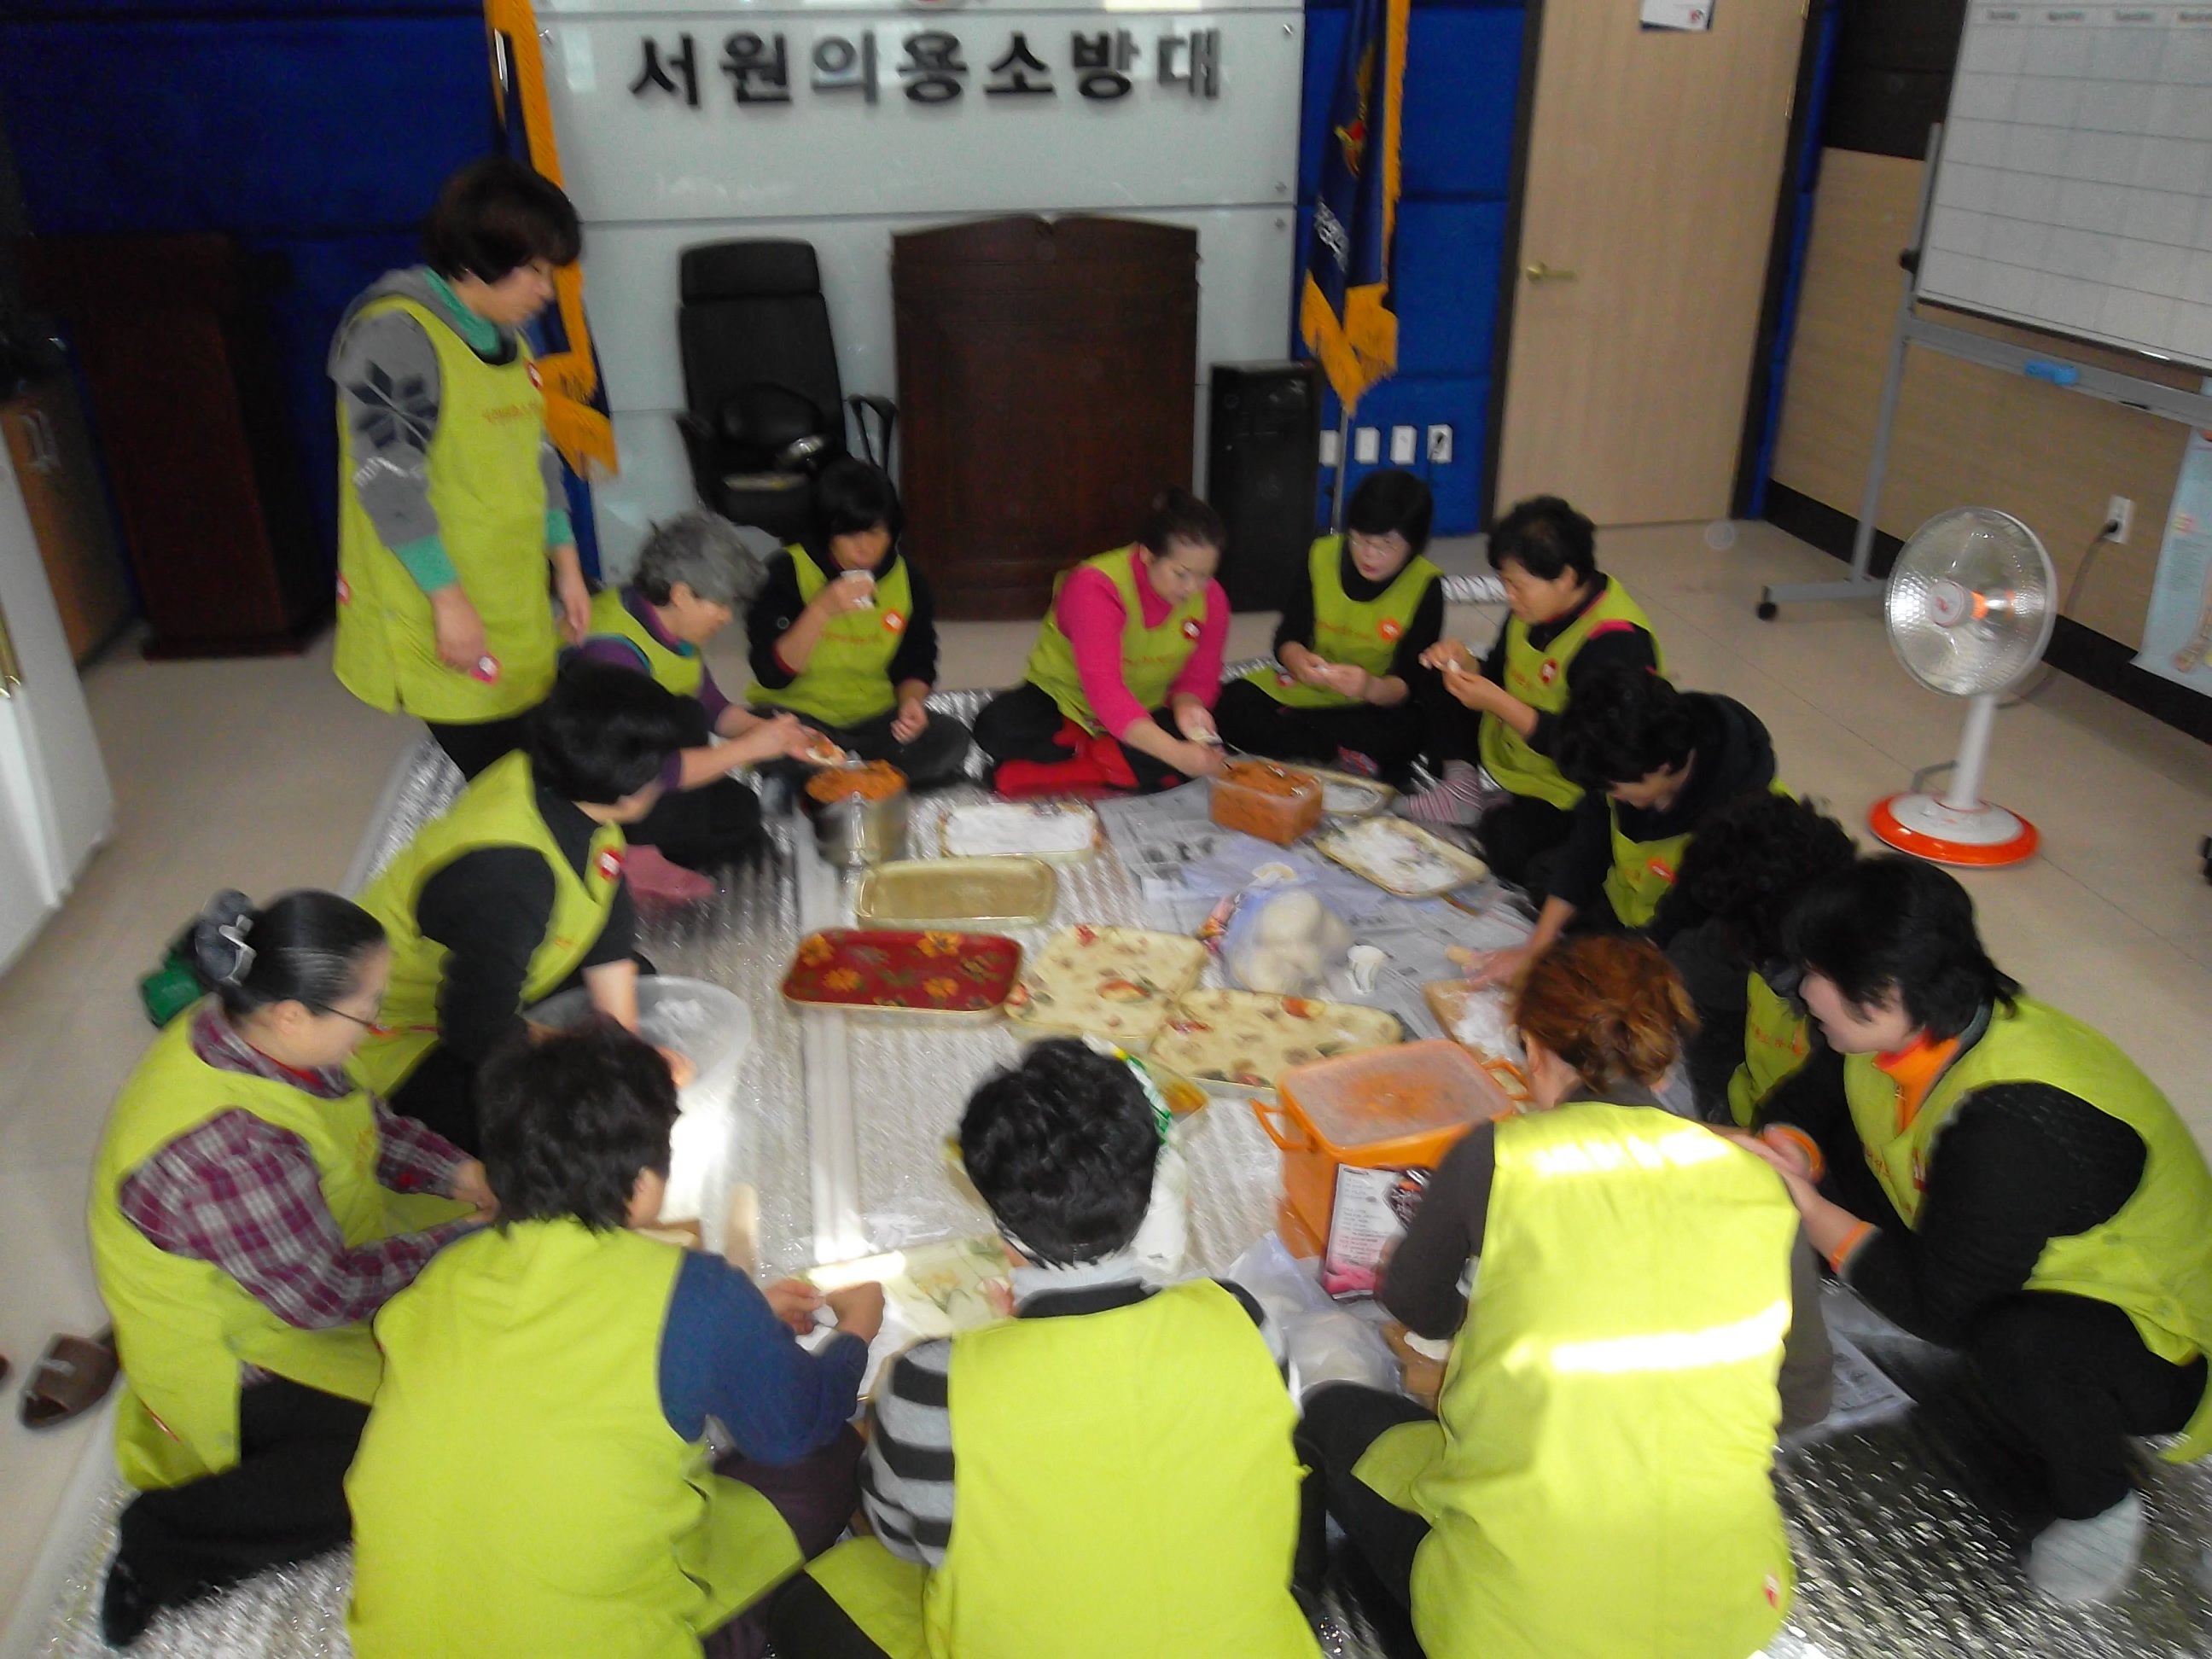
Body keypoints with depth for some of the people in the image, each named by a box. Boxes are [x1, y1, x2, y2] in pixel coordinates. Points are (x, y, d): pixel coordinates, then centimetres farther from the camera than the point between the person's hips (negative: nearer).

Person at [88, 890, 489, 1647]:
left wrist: (459, 1174, -7)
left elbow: (370, 1123, 7)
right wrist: (462, 1239, -17)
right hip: (233, 1356, -9)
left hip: (322, 1265, 9)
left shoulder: (256, 1034, -12)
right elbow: (325, 1296, -27)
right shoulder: (225, 1148, -37)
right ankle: (165, 1542, -4)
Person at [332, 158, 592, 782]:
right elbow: (388, 479, -18)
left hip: (514, 608, 8)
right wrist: (448, 598, -18)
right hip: (436, 616, -8)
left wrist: (567, 565, 17)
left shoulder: (504, 334, 13)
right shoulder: (397, 333, -15)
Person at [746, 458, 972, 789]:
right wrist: (823, 608, -31)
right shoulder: (789, 570, -12)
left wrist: (911, 701, -18)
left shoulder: (908, 579, -2)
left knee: (951, 740, -25)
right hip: (798, 715, -3)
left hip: (873, 718, 3)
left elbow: (914, 665, 6)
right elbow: (772, 673, -19)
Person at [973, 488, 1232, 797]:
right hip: (1063, 699, -4)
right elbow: (1103, 689, -41)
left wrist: (1187, 705, -29)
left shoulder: (1211, 600, -14)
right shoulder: (1097, 588, -30)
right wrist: (1173, 752, -52)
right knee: (998, 727, -32)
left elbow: (1198, 677, -3)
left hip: (1144, 712, 4)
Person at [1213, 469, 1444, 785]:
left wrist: (1371, 688, -40)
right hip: (1308, 688, 4)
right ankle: (1348, 759, -23)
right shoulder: (1322, 556, -5)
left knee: (1399, 735, -37)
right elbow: (1288, 638, -6)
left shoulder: (1425, 586, -13)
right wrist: (1299, 661, -32)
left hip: (1375, 705, -3)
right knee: (1232, 702, -23)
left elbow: (1409, 683, -16)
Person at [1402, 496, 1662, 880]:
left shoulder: (1616, 644, -29)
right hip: (1511, 755, 8)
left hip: (1573, 793, -8)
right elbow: (1498, 678, 10)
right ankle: (1461, 787, -2)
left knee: (1507, 842, -34)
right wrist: (1465, 665, -14)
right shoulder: (1537, 606, -3)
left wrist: (1498, 703, -32)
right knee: (1438, 684, 2)